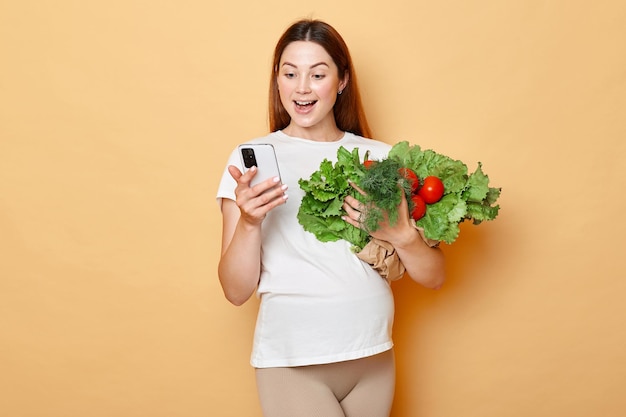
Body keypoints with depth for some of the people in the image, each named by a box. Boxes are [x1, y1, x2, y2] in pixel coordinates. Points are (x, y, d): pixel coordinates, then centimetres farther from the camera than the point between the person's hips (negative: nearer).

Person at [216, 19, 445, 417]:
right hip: (291, 362, -3)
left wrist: (400, 234, -18)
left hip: (373, 358, 3)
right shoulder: (252, 158, -3)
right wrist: (248, 221, -22)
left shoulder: (381, 157, 3)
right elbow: (237, 291, -5)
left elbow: (434, 277, 2)